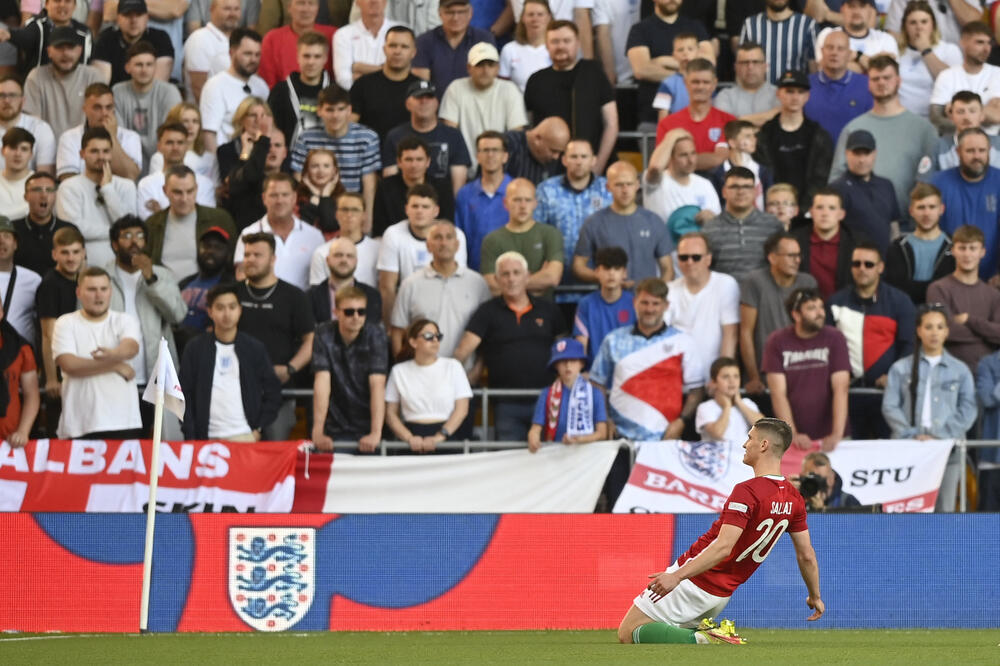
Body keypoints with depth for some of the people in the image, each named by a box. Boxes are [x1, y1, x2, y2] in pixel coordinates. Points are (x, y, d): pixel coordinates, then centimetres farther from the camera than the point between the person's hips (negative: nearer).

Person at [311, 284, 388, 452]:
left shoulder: (376, 336, -7)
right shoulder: (324, 334, -6)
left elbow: (377, 385, -17)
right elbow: (322, 383, -14)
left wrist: (376, 433, -27)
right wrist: (318, 431, -23)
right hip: (336, 430, 0)